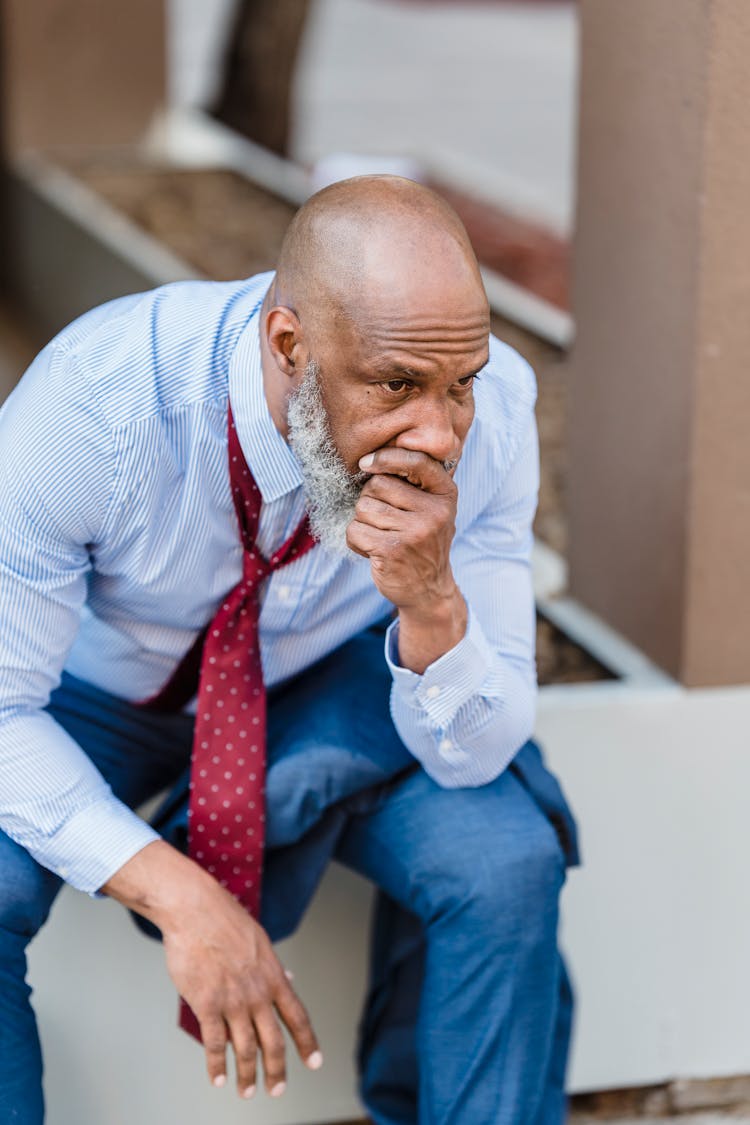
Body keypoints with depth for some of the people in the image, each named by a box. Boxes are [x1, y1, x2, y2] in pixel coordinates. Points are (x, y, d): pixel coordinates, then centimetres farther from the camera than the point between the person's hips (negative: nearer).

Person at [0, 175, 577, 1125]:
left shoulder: (492, 410, -26)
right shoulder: (92, 404, -34)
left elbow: (472, 756, -20)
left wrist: (431, 599, -41)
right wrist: (180, 897, -34)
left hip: (328, 680, 2)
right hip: (96, 687, -1)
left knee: (505, 859, -24)